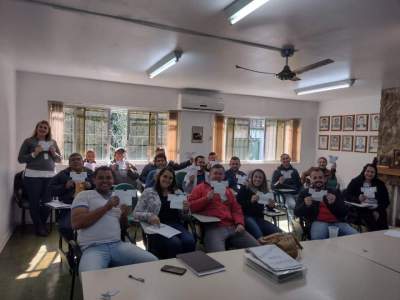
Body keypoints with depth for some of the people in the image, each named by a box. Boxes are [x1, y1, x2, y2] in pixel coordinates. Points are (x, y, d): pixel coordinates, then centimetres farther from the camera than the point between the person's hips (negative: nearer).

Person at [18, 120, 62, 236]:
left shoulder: (53, 142, 13)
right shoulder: (28, 141, 4)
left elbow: (59, 159, 17)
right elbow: (20, 159, 1)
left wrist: (54, 153, -3)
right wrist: (34, 154, -13)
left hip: (50, 176, 3)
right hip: (33, 176, -2)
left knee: (47, 202, 2)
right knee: (34, 202, 1)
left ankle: (43, 225, 23)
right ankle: (38, 227, 17)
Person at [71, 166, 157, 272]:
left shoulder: (116, 196, 21)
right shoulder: (84, 195, 5)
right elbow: (76, 223, -10)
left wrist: (124, 215, 1)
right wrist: (106, 207, -12)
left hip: (118, 245, 5)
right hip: (93, 248, -5)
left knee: (152, 261, -13)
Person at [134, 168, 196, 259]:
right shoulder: (149, 192, 9)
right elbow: (136, 213, 3)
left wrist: (186, 209, -4)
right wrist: (149, 216, -16)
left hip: (176, 224, 3)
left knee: (190, 241, -29)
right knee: (175, 243, -33)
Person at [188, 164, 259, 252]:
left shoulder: (228, 190, 28)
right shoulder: (201, 188, 14)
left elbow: (236, 209, 21)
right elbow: (190, 206, 4)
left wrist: (240, 223, 2)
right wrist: (206, 198, -7)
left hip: (232, 227, 5)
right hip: (213, 227, -5)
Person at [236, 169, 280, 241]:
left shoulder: (264, 191, 16)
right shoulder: (244, 189, 4)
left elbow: (268, 208, 20)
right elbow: (238, 204, -8)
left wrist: (271, 205, -4)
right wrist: (250, 201, -23)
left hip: (259, 218, 5)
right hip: (246, 217, -5)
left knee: (277, 231, -19)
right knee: (258, 235, -33)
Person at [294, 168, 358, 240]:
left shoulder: (334, 192, 20)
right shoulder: (305, 193, 15)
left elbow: (344, 213, 10)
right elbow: (297, 213, 6)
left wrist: (334, 203, -11)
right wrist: (305, 205, -16)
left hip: (337, 222, 3)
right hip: (318, 222, -3)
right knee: (317, 238, -36)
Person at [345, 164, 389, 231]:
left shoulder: (380, 184, 16)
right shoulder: (355, 182, 8)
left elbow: (386, 200, 11)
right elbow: (347, 196, 1)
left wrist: (378, 211, -6)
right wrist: (358, 199, -19)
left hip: (377, 210, 2)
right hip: (362, 210, -2)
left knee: (383, 228, -24)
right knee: (373, 224, -29)